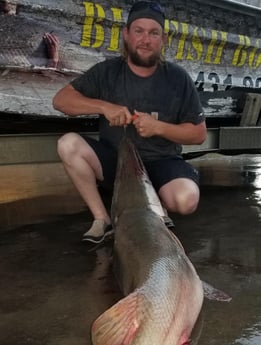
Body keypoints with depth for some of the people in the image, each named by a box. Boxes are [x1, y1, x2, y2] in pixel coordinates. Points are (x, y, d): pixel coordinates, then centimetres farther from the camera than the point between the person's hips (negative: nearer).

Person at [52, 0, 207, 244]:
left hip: (160, 163, -1)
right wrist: (103, 106, -20)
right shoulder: (107, 71, -2)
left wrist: (159, 127, -18)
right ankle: (102, 219, -13)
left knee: (186, 200, -32)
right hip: (114, 159, 2)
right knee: (68, 144, -24)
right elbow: (61, 99, -5)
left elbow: (199, 134, -1)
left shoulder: (177, 78, -4)